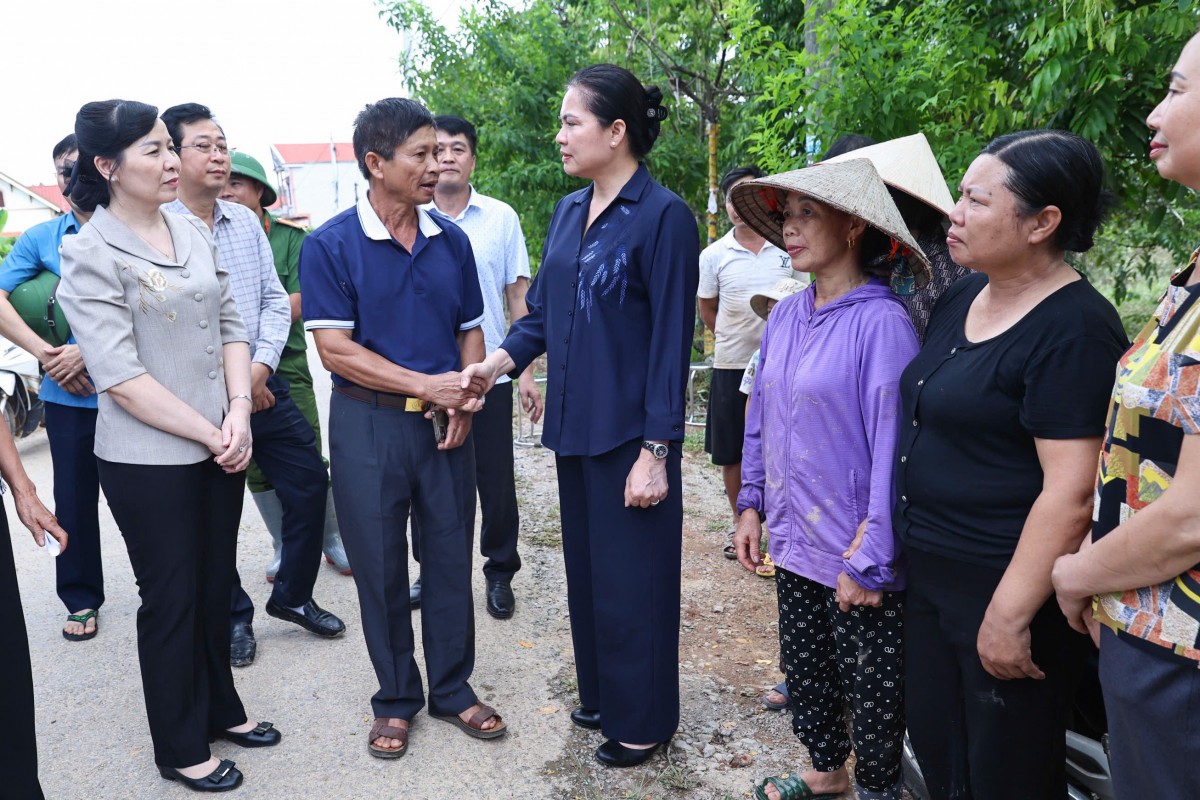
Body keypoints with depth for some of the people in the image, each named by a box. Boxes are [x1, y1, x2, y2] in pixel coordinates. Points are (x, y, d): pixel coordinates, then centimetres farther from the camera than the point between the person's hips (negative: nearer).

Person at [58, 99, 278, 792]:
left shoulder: (195, 233, 6)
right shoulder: (90, 255, -12)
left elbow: (231, 325, 6)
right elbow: (121, 377, -18)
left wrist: (238, 413, -8)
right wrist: (211, 435, -16)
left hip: (220, 445, 6)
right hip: (149, 460, -6)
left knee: (217, 584, 18)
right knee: (171, 599, 8)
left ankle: (220, 707, 38)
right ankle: (181, 748, 27)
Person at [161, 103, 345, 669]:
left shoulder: (246, 222, 7)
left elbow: (274, 299, 8)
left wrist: (260, 366, -7)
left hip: (263, 385, 5)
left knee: (309, 484, 7)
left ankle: (292, 595, 28)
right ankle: (234, 616, 29)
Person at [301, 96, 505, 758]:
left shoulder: (451, 240, 5)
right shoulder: (330, 246, -8)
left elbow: (470, 331, 10)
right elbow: (335, 349, -13)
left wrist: (466, 397, -7)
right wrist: (425, 384, -18)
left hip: (445, 427, 4)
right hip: (369, 426, -3)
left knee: (451, 559, 11)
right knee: (380, 567, 8)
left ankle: (452, 688, 29)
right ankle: (396, 698, 27)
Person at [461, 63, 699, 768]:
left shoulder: (663, 216, -12)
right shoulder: (569, 213, 10)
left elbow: (671, 341, -15)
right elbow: (544, 309, 13)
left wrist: (655, 452, -17)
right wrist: (500, 360, -6)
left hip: (632, 435, -7)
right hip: (576, 425, 7)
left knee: (630, 578, 5)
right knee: (586, 568, 18)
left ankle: (642, 722, 25)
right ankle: (602, 695, 38)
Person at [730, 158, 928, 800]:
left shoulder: (881, 323, -18)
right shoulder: (786, 316, 3)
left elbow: (894, 448, -19)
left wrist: (870, 561, -17)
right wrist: (753, 504, 11)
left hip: (856, 557, -6)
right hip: (794, 538, 7)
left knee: (870, 686, 11)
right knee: (804, 669, 22)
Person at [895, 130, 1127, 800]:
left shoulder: (1074, 330, -19)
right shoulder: (962, 297, 8)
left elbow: (1071, 493, -23)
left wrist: (1011, 614, -22)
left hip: (1008, 587, -8)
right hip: (930, 570, 8)